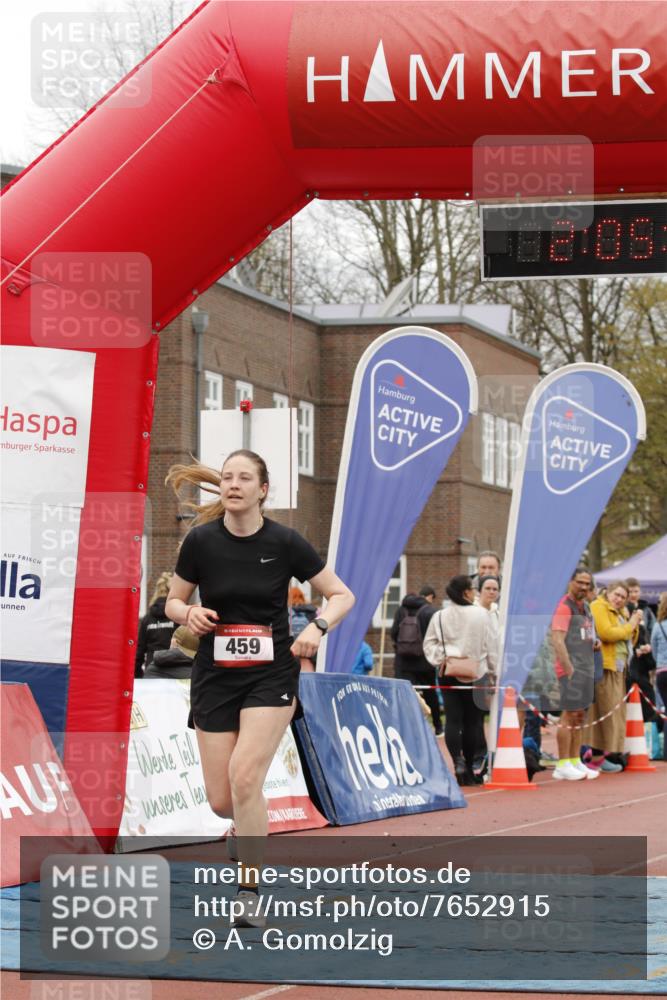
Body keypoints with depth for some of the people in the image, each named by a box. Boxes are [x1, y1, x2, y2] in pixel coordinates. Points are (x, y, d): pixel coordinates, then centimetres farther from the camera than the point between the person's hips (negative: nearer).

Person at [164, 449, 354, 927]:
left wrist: (317, 627, -18)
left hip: (271, 675, -2)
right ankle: (254, 826, 39)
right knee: (220, 800, 0)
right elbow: (173, 602, 8)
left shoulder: (285, 542, -8)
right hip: (215, 676, 2)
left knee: (244, 776, -22)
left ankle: (250, 893, -9)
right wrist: (190, 613, -15)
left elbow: (342, 595, 0)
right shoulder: (201, 540, -4)